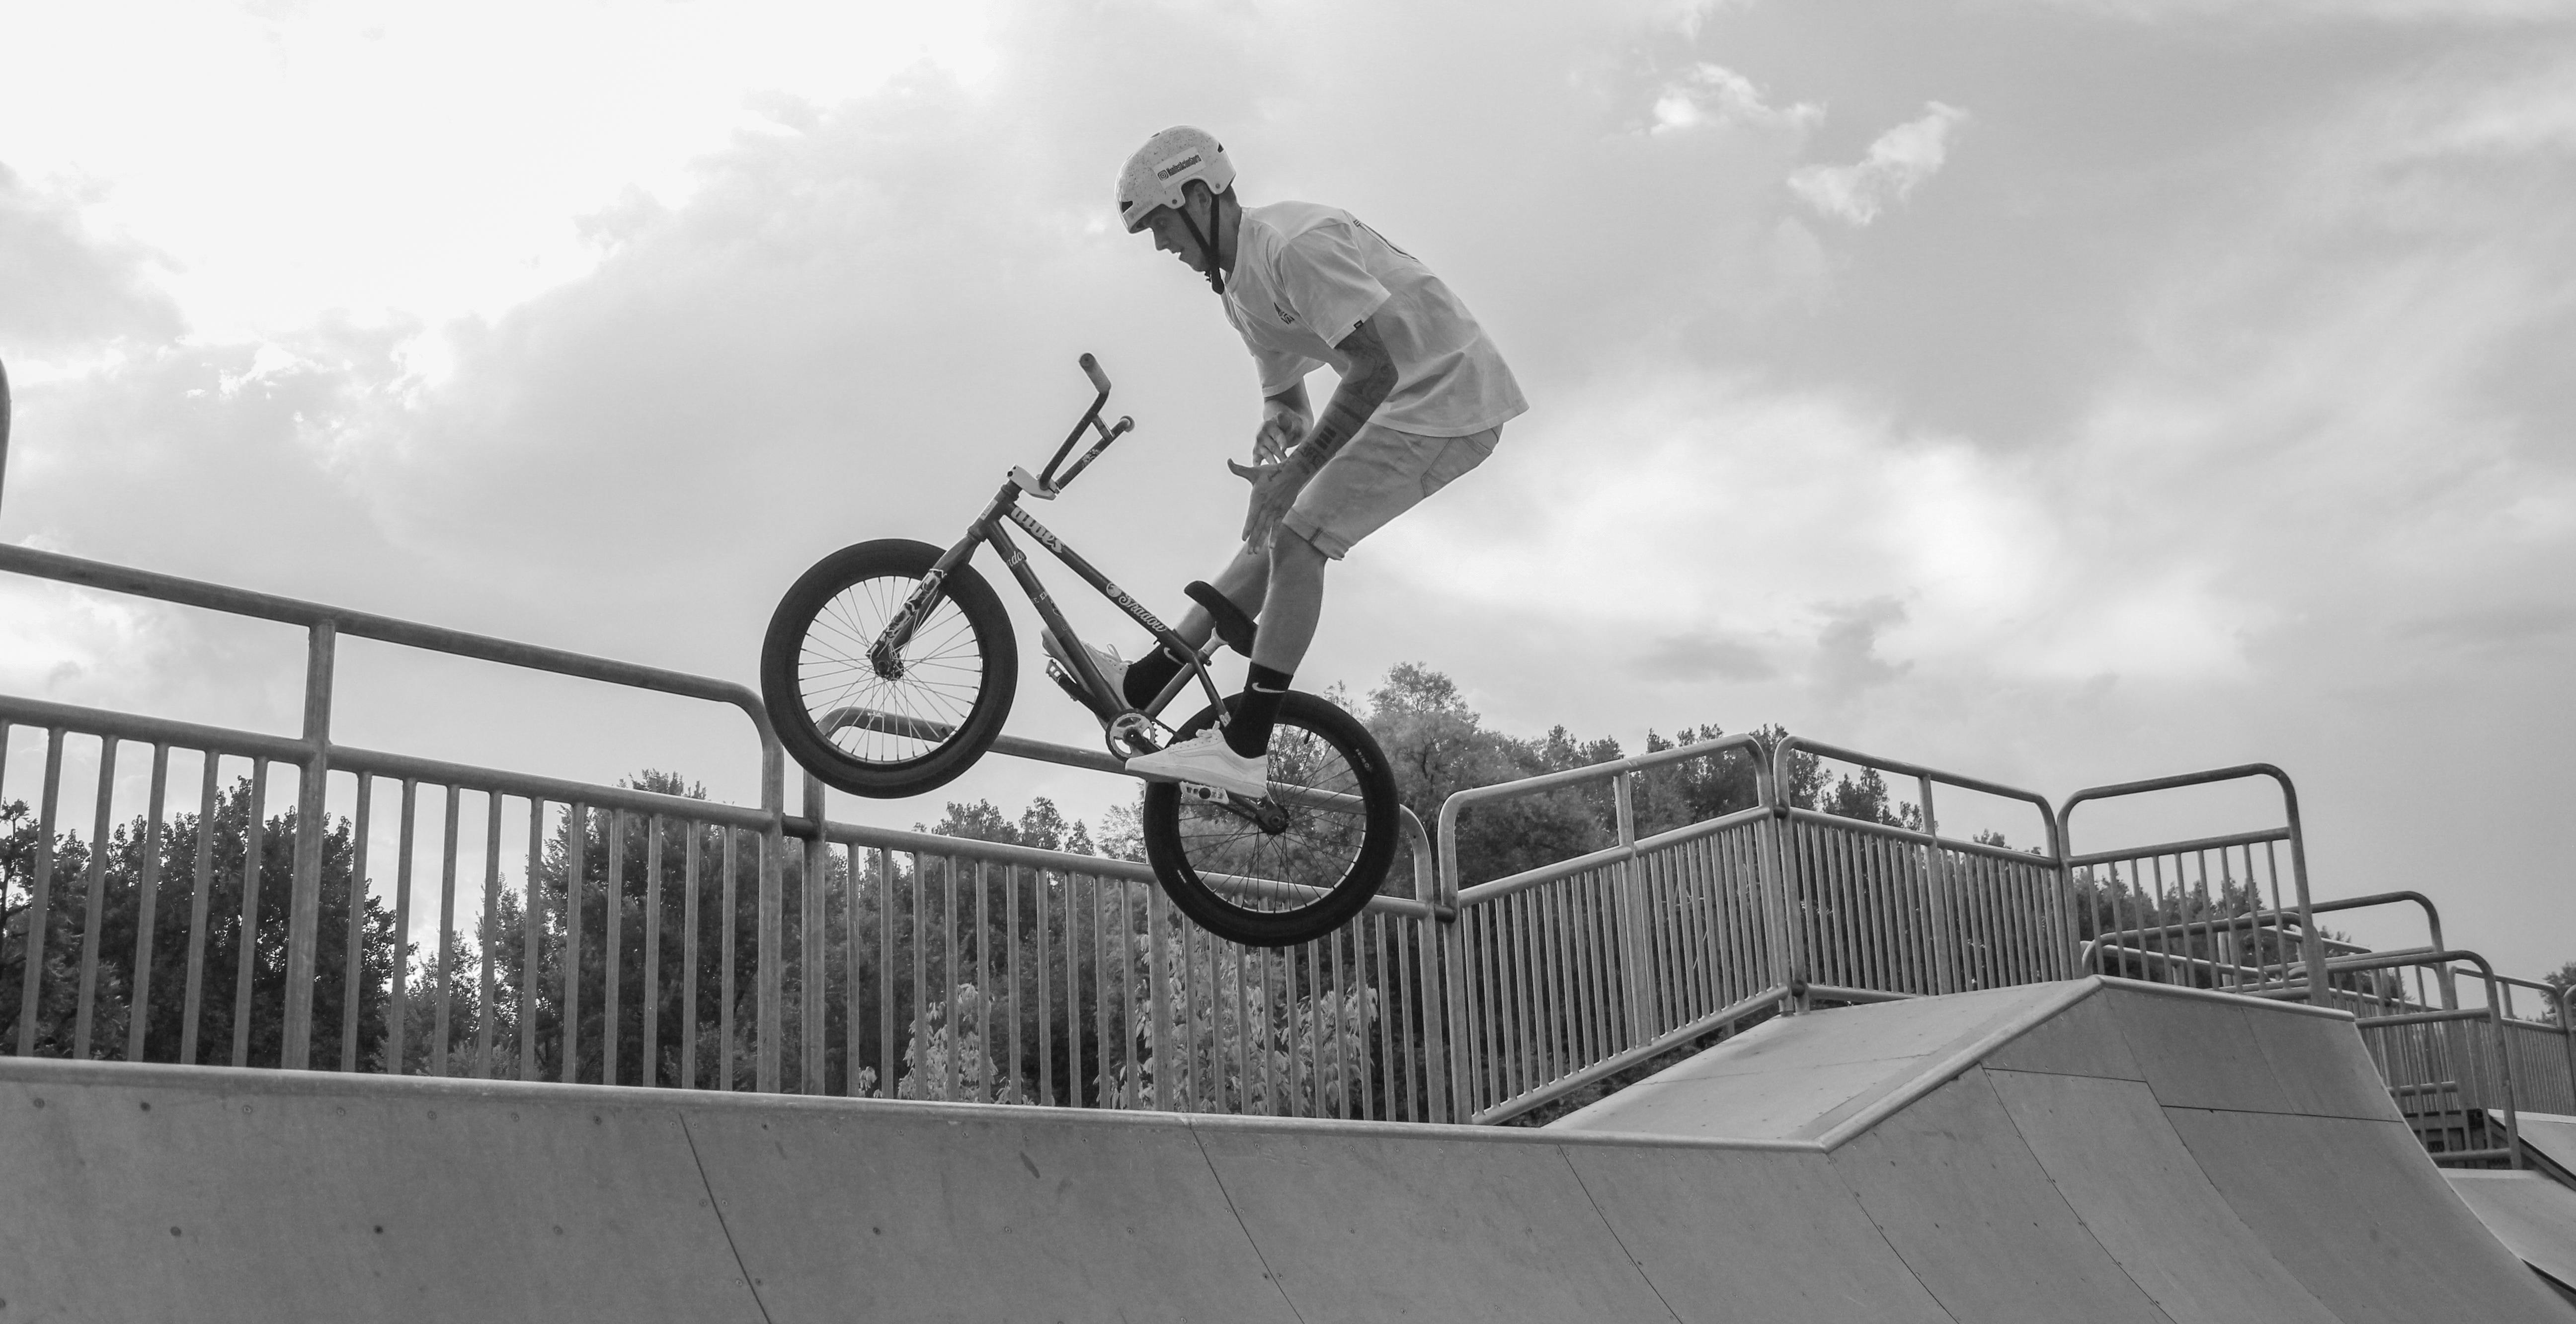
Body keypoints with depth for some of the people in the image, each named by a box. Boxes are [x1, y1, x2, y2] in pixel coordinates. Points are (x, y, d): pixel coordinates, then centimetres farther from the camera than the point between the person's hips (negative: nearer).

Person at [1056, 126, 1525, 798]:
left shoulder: (1295, 244, -22)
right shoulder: (1239, 284, 10)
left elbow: (1375, 367, -29)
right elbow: (1284, 379, 19)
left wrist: (1294, 469, -29)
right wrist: (1280, 416, -7)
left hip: (1446, 397, -10)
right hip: (1406, 397, 10)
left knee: (1298, 536, -15)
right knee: (1277, 535, 7)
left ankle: (1244, 748, -13)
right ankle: (1142, 682, 11)